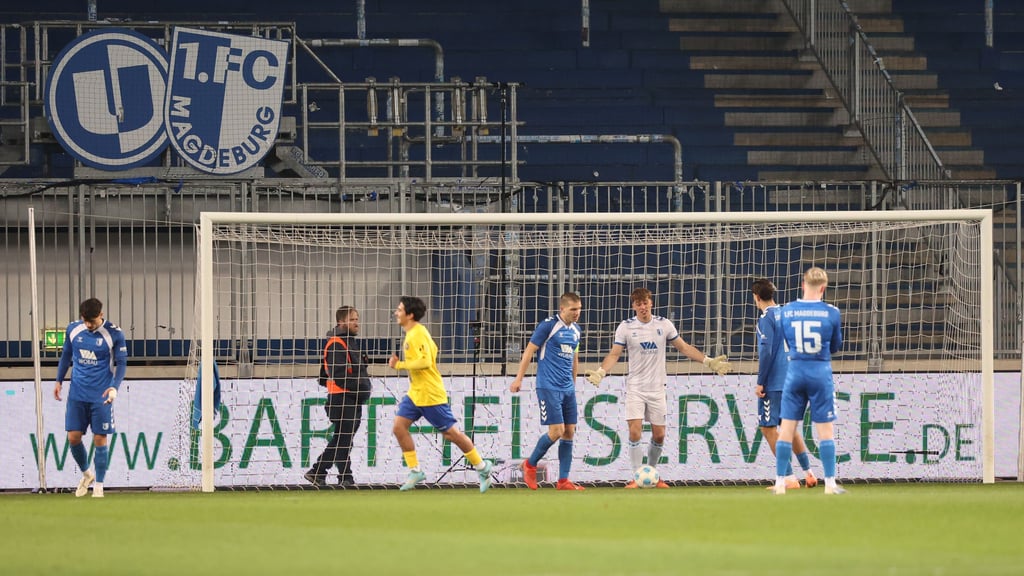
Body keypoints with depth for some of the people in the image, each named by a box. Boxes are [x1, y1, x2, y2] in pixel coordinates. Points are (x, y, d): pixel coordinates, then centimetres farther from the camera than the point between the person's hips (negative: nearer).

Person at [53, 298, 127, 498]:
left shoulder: (114, 334, -8)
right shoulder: (73, 329, 2)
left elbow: (122, 363, -5)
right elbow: (66, 355, 15)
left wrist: (114, 387, -19)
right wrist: (59, 381, 10)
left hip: (101, 396, -3)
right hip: (77, 395, 3)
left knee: (100, 439, -1)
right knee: (73, 437, -1)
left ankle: (98, 485, 10)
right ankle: (86, 474, 24)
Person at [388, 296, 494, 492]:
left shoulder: (417, 334, -20)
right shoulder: (411, 334, 11)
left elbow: (425, 361, -30)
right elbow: (432, 350, 23)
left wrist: (399, 365, -24)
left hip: (430, 394, -10)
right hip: (415, 393, 10)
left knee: (450, 432, -1)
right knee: (399, 427, -2)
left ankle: (482, 467, 13)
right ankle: (415, 471, 4)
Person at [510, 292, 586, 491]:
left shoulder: (576, 330, 12)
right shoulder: (548, 326, -9)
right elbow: (529, 351, -7)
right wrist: (519, 378, -10)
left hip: (568, 389, 7)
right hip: (549, 388, -7)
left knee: (569, 433, 3)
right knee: (556, 431, -13)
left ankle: (563, 480, 7)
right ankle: (530, 464, 9)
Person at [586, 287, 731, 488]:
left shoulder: (664, 325, 2)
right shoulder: (626, 327, -3)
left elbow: (684, 347, 10)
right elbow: (614, 354, -5)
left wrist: (709, 361, 4)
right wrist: (600, 372, -23)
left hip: (657, 388, 2)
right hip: (635, 387, -2)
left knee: (659, 435, 4)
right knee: (635, 432, -13)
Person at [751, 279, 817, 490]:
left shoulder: (766, 319, -11)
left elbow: (766, 352, -19)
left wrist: (760, 383, -13)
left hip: (774, 383, -8)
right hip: (792, 381, 8)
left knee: (768, 428, -3)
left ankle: (789, 478, -8)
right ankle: (808, 473, 17)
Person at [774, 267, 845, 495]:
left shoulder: (787, 311, -1)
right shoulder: (831, 313, -5)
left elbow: (787, 342, 10)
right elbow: (836, 346, 8)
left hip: (795, 372, 2)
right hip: (821, 373, -2)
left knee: (787, 428, 6)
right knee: (825, 429, 3)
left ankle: (780, 483, 5)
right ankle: (830, 483, 1)